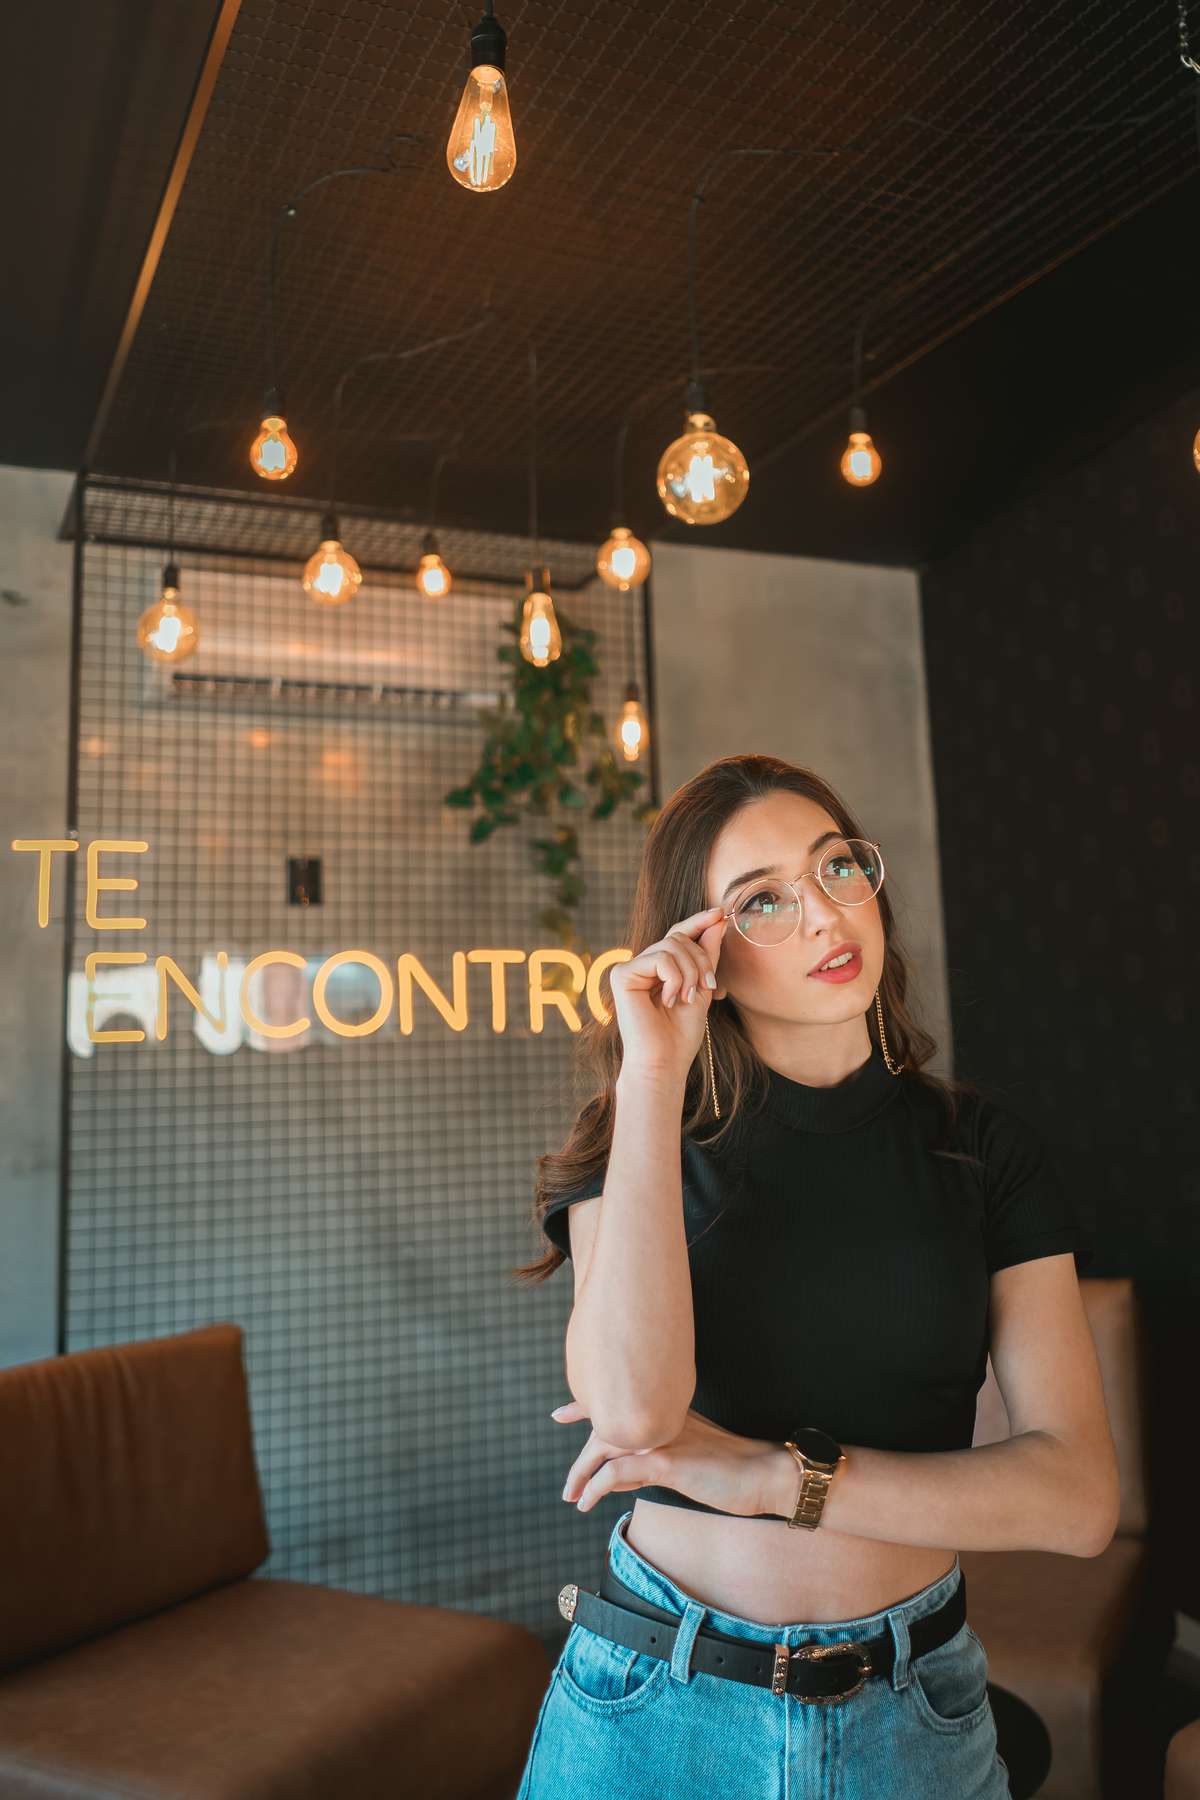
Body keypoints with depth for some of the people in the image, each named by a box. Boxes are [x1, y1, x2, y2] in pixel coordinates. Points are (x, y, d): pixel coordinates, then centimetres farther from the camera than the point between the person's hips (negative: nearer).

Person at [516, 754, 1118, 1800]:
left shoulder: (979, 1149, -4)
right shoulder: (638, 1139, -7)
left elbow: (1079, 1497, -11)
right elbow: (633, 1407, -26)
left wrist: (773, 1474, -18)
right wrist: (655, 1073, -22)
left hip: (911, 1714, 1)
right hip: (659, 1703, -1)